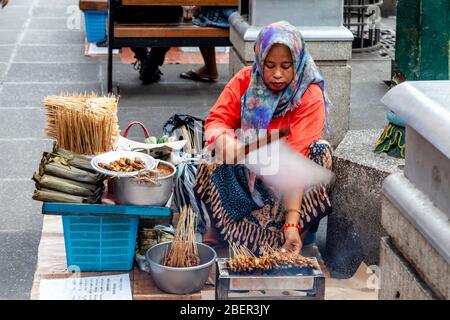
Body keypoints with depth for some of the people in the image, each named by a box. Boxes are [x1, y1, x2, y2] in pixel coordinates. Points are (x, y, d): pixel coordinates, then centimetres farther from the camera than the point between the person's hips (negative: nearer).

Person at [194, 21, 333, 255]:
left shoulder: (310, 97, -23)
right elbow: (216, 120, -13)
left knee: (320, 152, -29)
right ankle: (217, 226, -6)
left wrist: (292, 222, -39)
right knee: (212, 154, -26)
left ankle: (301, 230, -13)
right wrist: (223, 137, -41)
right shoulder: (245, 81, -12)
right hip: (246, 171, 2)